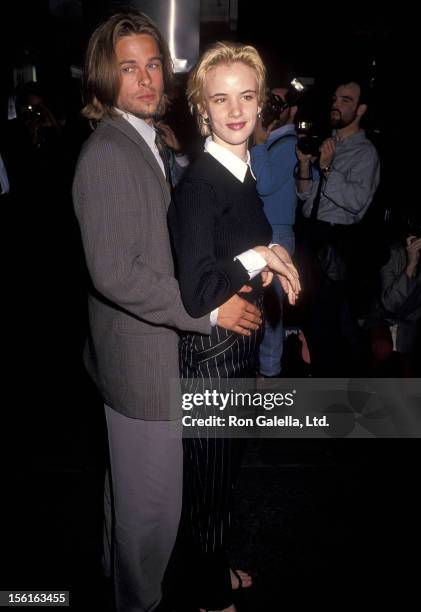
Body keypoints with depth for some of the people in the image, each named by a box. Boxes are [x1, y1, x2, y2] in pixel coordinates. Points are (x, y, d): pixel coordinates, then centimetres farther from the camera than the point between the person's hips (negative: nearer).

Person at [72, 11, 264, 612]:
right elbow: (114, 274, -25)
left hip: (152, 346, 10)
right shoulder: (106, 153, -19)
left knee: (133, 484, 27)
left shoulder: (147, 141, 10)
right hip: (143, 358, -9)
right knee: (153, 501, 8)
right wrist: (209, 310, -20)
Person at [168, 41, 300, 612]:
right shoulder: (199, 185, -23)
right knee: (208, 483, 13)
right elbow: (196, 293, -31)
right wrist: (258, 257, -20)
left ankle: (216, 566, 51)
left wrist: (272, 265, 0)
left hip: (238, 350, 9)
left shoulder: (243, 173, 4)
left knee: (225, 469, 26)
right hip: (208, 355, -8)